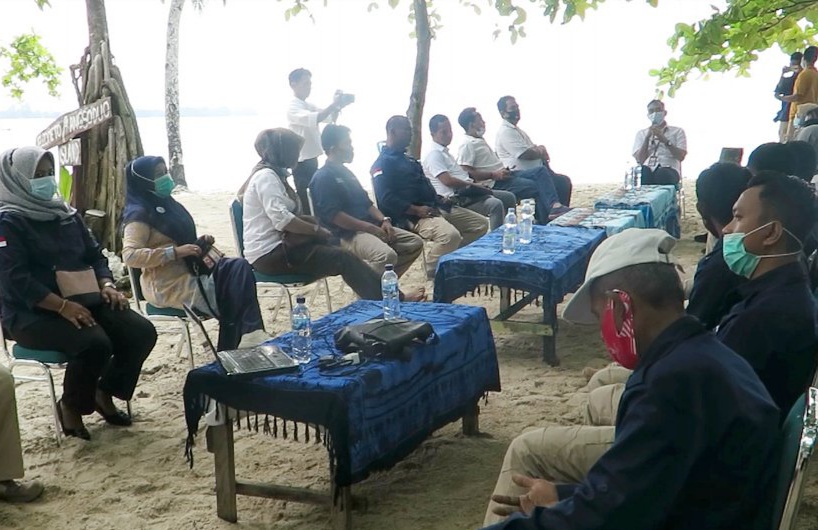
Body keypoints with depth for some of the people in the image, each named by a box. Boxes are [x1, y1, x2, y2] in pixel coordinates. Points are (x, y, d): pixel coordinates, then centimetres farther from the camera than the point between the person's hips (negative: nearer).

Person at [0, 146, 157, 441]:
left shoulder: (65, 214, 16)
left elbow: (94, 254, 18)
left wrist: (106, 285, -3)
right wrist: (63, 306, -26)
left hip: (82, 300, 7)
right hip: (31, 313, -7)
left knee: (142, 332, -12)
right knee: (95, 343, -32)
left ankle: (105, 393, 10)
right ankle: (71, 406, -5)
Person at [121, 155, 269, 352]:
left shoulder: (165, 203, 17)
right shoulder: (139, 214, -11)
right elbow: (129, 255, -24)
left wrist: (199, 242, 6)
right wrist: (175, 252, -27)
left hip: (188, 270, 8)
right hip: (167, 284, -8)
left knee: (239, 267, -15)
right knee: (229, 298, -19)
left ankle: (250, 335, -23)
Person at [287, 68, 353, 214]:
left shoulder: (309, 106, 14)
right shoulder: (293, 108, -14)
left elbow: (331, 119, 16)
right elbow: (313, 119, -31)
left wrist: (338, 106, -4)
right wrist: (333, 105, -31)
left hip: (312, 161, 9)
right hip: (302, 163, -9)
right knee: (306, 204, -7)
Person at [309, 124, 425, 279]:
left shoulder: (346, 172, 21)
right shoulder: (323, 177, -7)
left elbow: (366, 203, 22)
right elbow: (334, 215, -17)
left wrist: (384, 220, 2)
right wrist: (370, 227, -17)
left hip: (370, 228, 10)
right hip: (347, 235, -10)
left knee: (415, 243, 1)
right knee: (387, 255, -35)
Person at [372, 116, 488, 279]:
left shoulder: (407, 159, 23)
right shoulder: (383, 164, -8)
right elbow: (386, 199, -19)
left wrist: (439, 199, 10)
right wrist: (416, 210, -24)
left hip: (434, 207, 10)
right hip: (412, 216, -10)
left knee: (480, 224, 7)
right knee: (450, 235, -37)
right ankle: (433, 275, -14)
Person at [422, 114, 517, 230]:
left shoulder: (445, 152, 21)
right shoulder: (434, 155, -11)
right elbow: (447, 180, -21)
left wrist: (476, 184, 6)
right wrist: (473, 184, -12)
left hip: (466, 192, 11)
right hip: (455, 198, -11)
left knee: (509, 197, 10)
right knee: (495, 204, -30)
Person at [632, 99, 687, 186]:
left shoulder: (677, 131, 19)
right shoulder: (641, 134, 23)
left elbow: (681, 157, 3)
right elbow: (639, 160, 8)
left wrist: (665, 141, -9)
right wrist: (647, 138, -2)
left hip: (668, 170, -1)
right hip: (647, 171, 1)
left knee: (663, 173, -38)